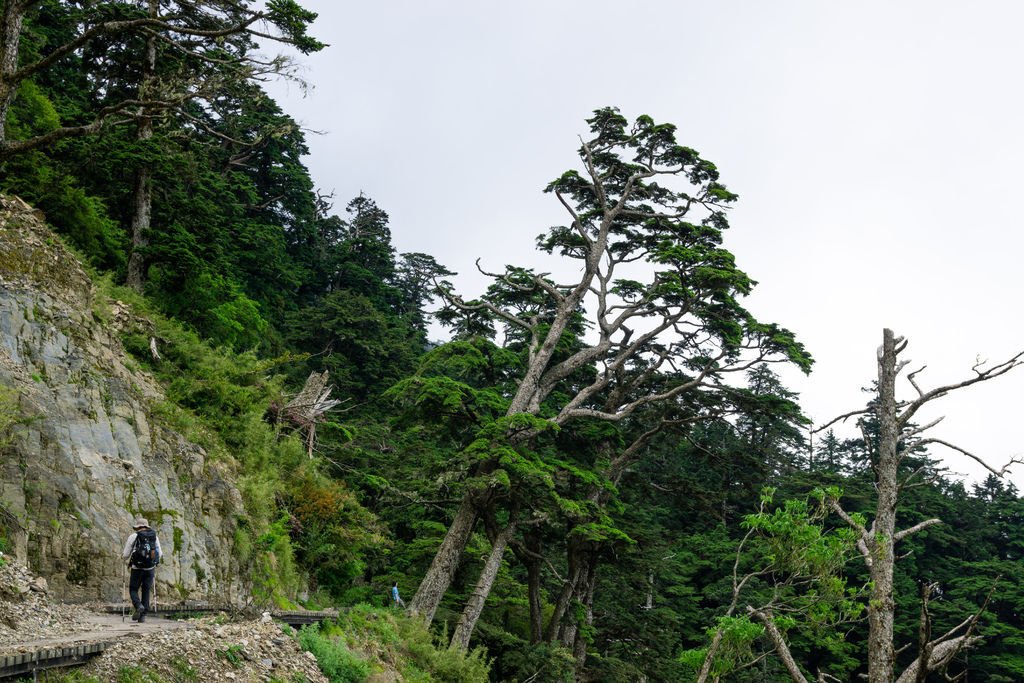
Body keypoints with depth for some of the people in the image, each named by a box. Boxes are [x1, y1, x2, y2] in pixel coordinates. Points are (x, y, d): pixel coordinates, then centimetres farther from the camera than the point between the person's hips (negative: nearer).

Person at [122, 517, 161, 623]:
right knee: (146, 591, 11)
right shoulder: (154, 536, 8)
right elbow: (159, 553, 13)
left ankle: (138, 606, -17)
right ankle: (143, 615, 5)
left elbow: (126, 555, 1)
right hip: (150, 568, 3)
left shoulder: (133, 536, -1)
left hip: (137, 568, -3)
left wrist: (123, 557, 25)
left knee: (133, 590, 10)